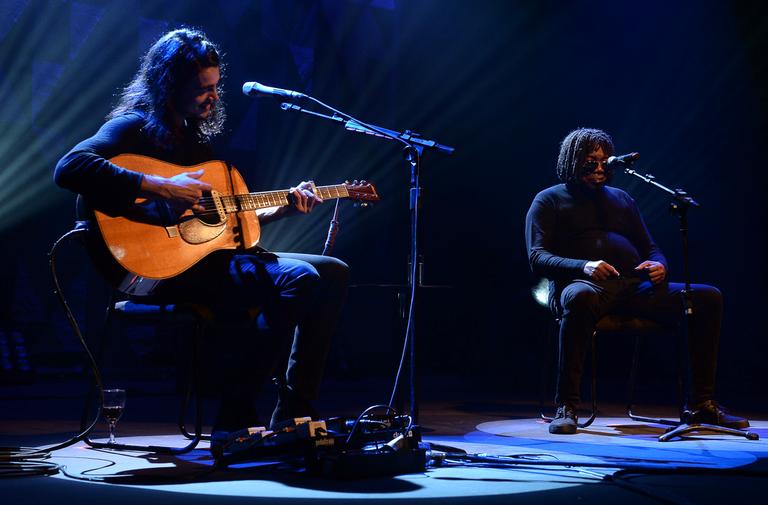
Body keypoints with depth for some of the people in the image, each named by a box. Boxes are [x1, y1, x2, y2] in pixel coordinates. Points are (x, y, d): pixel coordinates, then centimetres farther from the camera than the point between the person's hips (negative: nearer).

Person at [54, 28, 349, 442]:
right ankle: (234, 419, -15)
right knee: (297, 278, -26)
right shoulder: (136, 127, -5)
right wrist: (160, 188, -26)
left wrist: (281, 208, 14)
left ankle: (293, 415, 1)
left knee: (333, 273, 5)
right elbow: (70, 168, -24)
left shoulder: (195, 136, 22)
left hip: (208, 254, 10)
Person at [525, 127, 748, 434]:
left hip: (635, 286, 5)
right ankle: (566, 407, -35)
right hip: (585, 283, -5)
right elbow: (537, 258, 1)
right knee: (579, 298, -43)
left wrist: (659, 265, 1)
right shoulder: (549, 200, 14)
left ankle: (701, 403, -13)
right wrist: (583, 266, -18)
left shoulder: (622, 199, 31)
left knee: (708, 297, -15)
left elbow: (650, 248, 28)